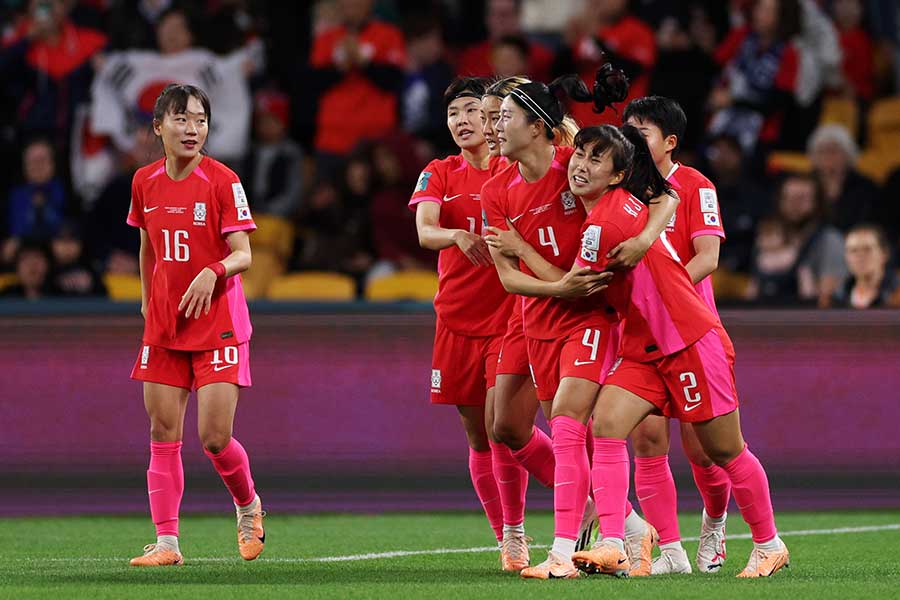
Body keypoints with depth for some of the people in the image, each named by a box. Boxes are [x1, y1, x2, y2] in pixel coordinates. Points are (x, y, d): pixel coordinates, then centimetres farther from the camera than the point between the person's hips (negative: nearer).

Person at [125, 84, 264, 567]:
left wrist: (213, 272, -32)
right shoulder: (145, 182, 4)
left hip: (217, 323, -4)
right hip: (164, 327, 4)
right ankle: (166, 541, 3)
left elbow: (243, 255, -13)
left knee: (215, 438, -10)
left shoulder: (222, 181, -10)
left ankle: (248, 505, 20)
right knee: (163, 434, 0)